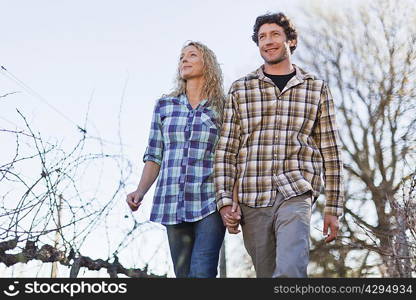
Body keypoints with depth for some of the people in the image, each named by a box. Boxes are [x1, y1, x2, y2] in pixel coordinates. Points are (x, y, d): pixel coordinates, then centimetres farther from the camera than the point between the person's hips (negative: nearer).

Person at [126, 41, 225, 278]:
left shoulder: (223, 107, 5)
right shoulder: (164, 105, 13)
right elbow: (154, 156, 14)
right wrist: (140, 192, -1)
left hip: (210, 204, -3)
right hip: (173, 203, 3)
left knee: (202, 273, -17)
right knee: (183, 273, 6)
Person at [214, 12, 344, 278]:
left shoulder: (317, 88, 10)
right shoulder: (240, 90, 11)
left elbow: (331, 152, 10)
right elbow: (226, 150, 9)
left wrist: (334, 208, 6)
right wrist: (225, 201, -1)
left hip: (296, 195, -2)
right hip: (251, 203, 2)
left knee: (289, 271, -24)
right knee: (267, 274, 5)